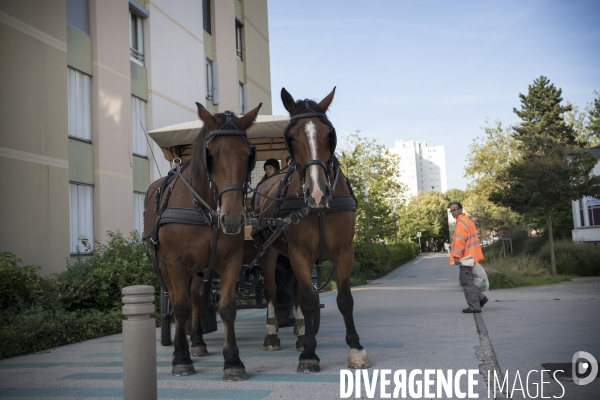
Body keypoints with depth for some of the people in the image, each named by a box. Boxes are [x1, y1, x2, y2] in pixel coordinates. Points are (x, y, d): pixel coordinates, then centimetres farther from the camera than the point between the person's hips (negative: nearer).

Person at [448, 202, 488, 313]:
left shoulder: (461, 222, -13)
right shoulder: (466, 220, 19)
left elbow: (460, 241, -23)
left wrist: (456, 255, -26)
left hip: (465, 257, -10)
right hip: (469, 256, 10)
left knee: (467, 281, -6)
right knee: (466, 280, 16)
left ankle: (474, 306, -3)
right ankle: (480, 298, 15)